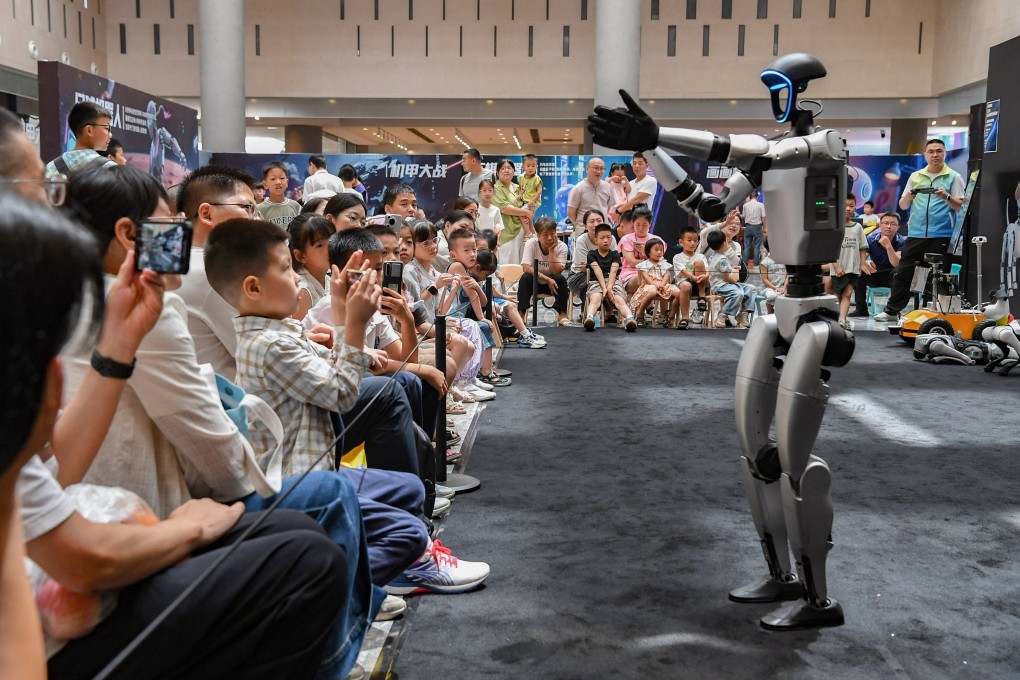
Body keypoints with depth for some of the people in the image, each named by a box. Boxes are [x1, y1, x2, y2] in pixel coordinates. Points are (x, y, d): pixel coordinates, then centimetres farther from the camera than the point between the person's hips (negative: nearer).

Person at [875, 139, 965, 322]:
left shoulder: (954, 177, 3)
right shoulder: (915, 176, 13)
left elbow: (961, 206, -2)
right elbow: (902, 206, 14)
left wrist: (947, 197, -19)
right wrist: (909, 197, -7)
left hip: (941, 235, -3)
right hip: (916, 233, 3)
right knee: (903, 272, 3)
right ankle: (892, 310, 10)